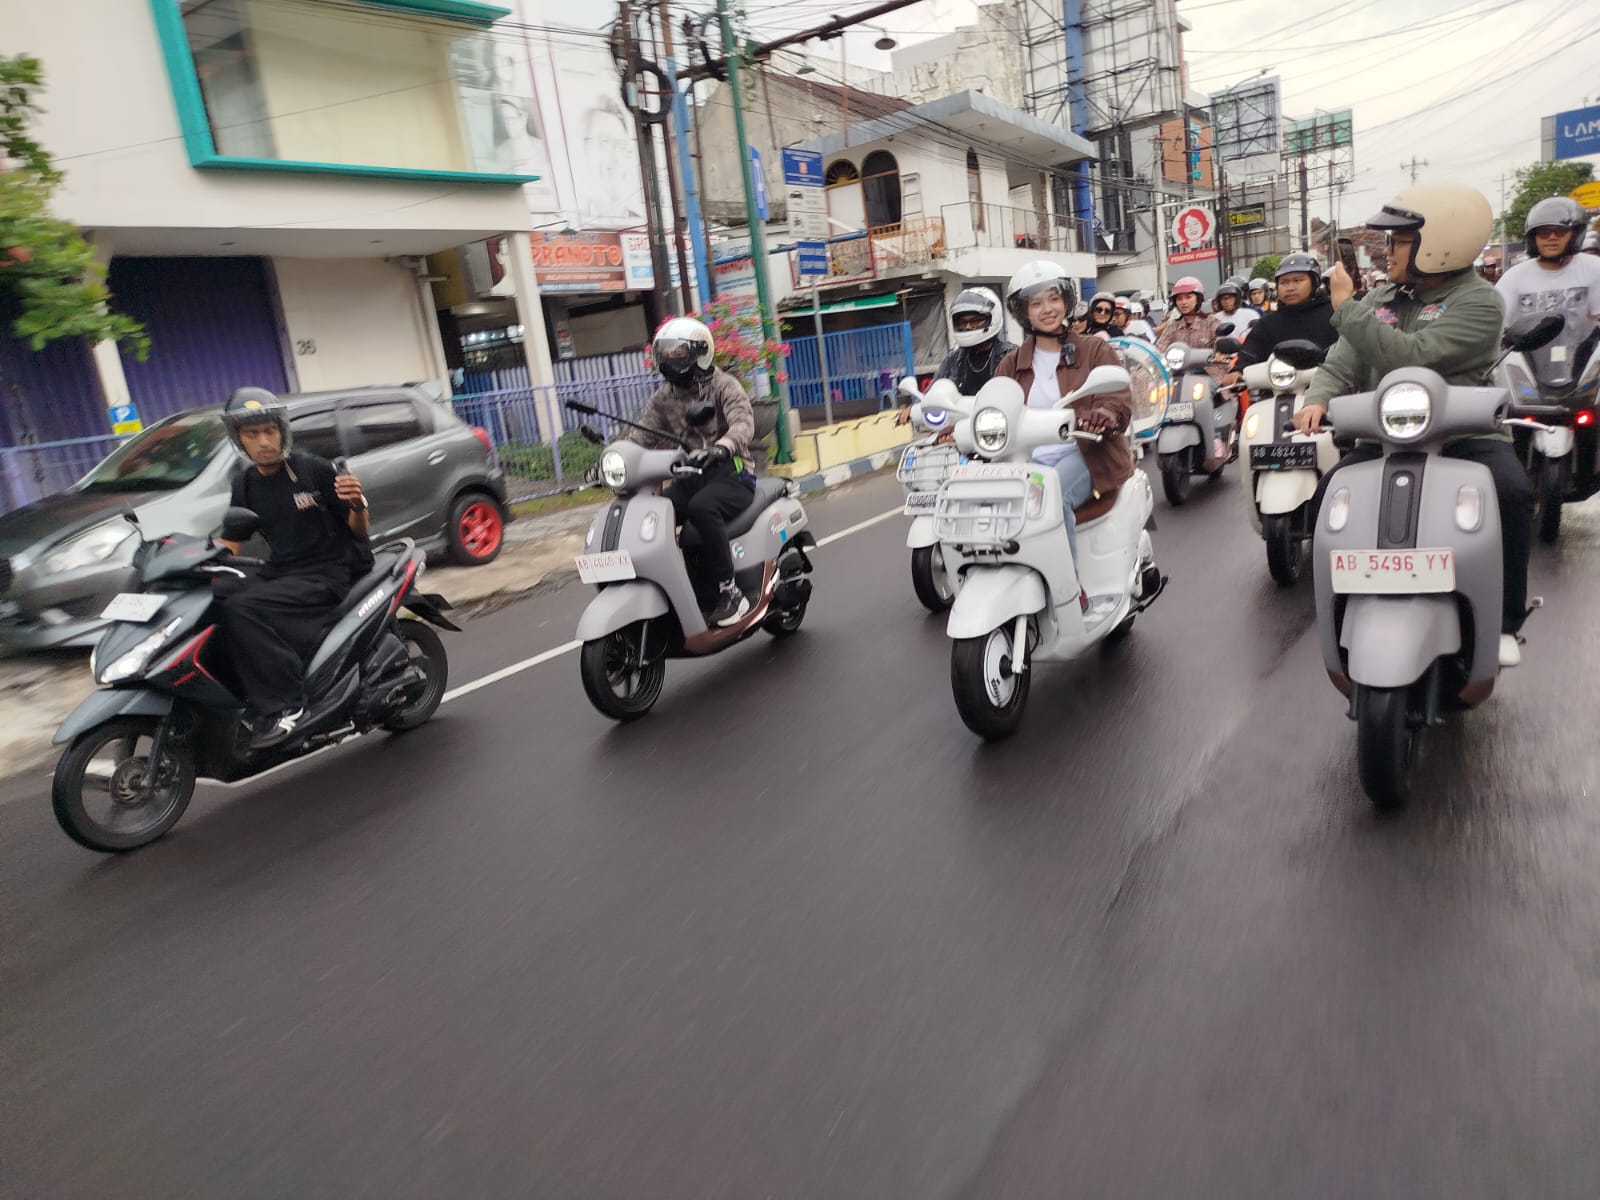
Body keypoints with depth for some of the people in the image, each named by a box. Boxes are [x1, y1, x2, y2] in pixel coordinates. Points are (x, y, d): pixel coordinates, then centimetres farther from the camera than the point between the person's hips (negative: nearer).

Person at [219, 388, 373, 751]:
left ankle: (281, 705, -24)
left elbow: (359, 529, -5)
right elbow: (229, 543, 14)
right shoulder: (245, 483, 10)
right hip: (280, 573, 7)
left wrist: (358, 504, -28)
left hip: (328, 572, -6)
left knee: (240, 608, -29)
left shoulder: (314, 469, -8)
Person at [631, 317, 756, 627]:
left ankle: (730, 592, -29)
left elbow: (743, 424, -24)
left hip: (730, 474, -5)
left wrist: (720, 448, -46)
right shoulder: (663, 397, 13)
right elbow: (642, 435, 5)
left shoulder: (724, 386, -5)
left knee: (701, 508, -38)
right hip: (689, 477, 6)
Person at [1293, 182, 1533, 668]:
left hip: (1462, 432, -5)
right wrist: (1318, 399, -19)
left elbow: (1411, 357, -24)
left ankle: (1505, 621, -15)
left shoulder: (1478, 303, -8)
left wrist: (1346, 308, -20)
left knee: (1512, 491, -31)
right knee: (1327, 496, -18)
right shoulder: (1383, 298, 11)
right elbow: (1343, 363, 4)